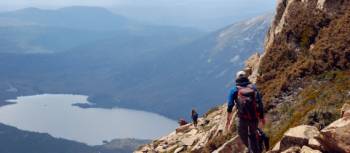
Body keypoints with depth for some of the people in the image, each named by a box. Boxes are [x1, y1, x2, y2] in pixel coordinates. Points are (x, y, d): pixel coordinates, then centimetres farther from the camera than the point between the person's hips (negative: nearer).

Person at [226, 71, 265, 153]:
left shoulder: (234, 90, 3)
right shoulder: (253, 87, 9)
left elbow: (230, 105, -3)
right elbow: (260, 103, 5)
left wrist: (228, 118, 6)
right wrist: (262, 117, 12)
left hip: (243, 117, -3)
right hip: (255, 116, 3)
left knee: (242, 133, 22)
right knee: (252, 134, 22)